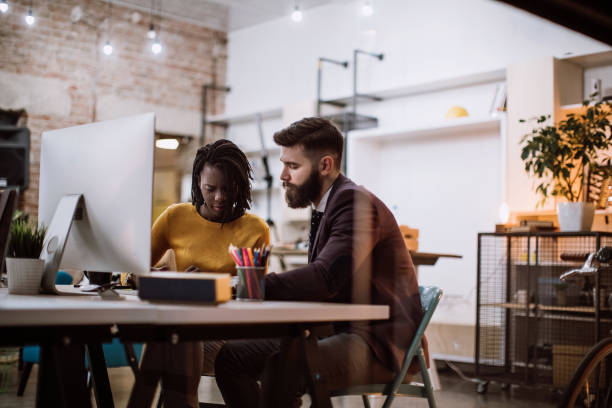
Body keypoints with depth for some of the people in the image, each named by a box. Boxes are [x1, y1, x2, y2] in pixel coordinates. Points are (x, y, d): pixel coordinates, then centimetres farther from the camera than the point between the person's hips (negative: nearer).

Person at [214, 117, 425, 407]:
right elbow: (317, 286, 10)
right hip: (338, 331, 10)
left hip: (378, 343, -10)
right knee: (230, 357, 4)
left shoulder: (355, 203, -16)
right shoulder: (324, 207, 15)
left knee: (283, 366, -35)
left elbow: (325, 278, -29)